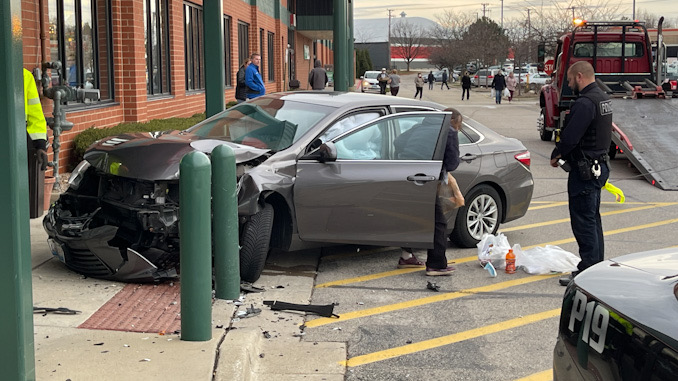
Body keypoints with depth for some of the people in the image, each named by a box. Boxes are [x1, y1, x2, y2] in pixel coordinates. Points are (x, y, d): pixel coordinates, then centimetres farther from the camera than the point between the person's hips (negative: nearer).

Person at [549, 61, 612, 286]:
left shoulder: (585, 103, -21)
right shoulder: (603, 99, 13)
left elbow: (570, 136, -23)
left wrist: (556, 155, -4)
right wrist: (564, 153, 12)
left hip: (584, 171, -10)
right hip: (598, 165, 10)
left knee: (583, 221, -6)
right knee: (593, 219, 17)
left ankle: (588, 270, -3)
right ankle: (597, 266, 25)